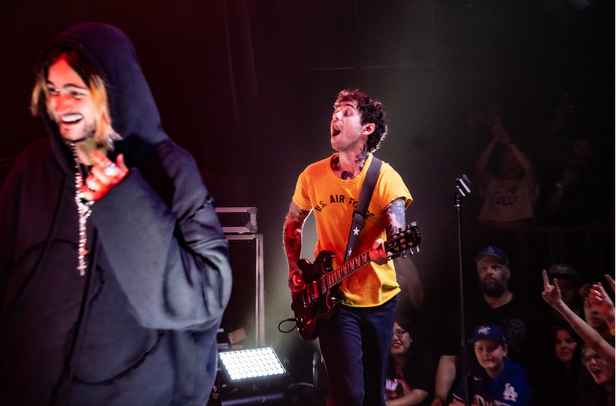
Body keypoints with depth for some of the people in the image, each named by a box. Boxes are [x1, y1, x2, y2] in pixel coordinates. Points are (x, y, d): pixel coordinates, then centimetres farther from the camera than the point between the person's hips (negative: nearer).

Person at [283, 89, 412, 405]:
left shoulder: (385, 177, -9)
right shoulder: (313, 175, -1)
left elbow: (397, 232, -20)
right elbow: (293, 224, 14)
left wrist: (386, 248, -42)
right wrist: (294, 269, 4)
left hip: (378, 299, 0)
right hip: (332, 298, 0)